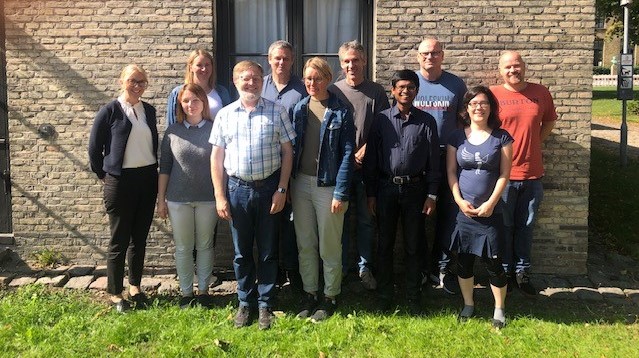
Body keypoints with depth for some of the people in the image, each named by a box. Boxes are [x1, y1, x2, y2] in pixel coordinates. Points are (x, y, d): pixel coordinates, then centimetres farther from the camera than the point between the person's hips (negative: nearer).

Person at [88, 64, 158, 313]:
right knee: (119, 239, 3)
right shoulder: (110, 111, -5)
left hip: (147, 178, 5)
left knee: (140, 237, 12)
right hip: (120, 181, -4)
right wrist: (103, 174, 3)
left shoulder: (149, 111, 9)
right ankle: (115, 294, 14)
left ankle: (135, 287, 25)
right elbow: (94, 147, -1)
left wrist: (154, 172, 12)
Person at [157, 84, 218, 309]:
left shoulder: (214, 129, -2)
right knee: (183, 248, 9)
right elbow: (164, 168, 5)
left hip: (207, 199, -1)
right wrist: (161, 199, 4)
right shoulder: (173, 131, 2)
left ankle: (203, 290, 22)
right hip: (178, 199, 1)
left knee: (205, 246, 10)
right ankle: (186, 292, 20)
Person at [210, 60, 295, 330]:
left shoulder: (276, 112, 0)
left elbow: (287, 151, 0)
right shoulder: (225, 115, 4)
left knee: (268, 252, 8)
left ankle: (265, 305, 20)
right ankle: (245, 303, 26)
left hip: (269, 188, -1)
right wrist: (219, 196, -1)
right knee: (241, 252, 11)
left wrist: (282, 189, -6)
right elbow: (217, 157, 5)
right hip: (237, 188, 2)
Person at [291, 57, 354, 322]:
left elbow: (347, 154, -9)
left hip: (327, 185, -4)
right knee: (305, 244, 13)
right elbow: (292, 146, 9)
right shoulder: (299, 109, 6)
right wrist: (286, 185, 3)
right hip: (301, 182, 4)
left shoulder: (341, 112, -7)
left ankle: (331, 297, 21)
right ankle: (309, 294, 26)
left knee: (329, 246, 6)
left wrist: (341, 193, -13)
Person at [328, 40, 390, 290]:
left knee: (367, 219, 7)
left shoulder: (376, 92, 4)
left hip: (367, 166, 0)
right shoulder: (333, 91, 4)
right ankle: (341, 268, 18)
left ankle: (365, 268, 19)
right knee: (340, 218, 6)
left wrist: (362, 153, -11)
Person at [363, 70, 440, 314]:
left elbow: (433, 161, 3)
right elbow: (371, 158, 3)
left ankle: (414, 297, 20)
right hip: (386, 188, 0)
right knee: (385, 245, 9)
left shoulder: (426, 121, 2)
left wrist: (431, 195, -1)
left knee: (414, 246, 8)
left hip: (415, 188, 0)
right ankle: (385, 296, 22)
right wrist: (370, 194, 1)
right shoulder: (382, 120, 2)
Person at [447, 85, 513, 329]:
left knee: (493, 262, 0)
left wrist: (491, 203, -11)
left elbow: (504, 174, -3)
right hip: (463, 209, 2)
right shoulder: (457, 137, 5)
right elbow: (451, 172, 4)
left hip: (490, 211, -2)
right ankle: (468, 304, 26)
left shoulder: (501, 137, 0)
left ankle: (499, 310, 16)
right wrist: (459, 200, -7)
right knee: (463, 260, 9)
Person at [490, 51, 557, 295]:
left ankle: (522, 272, 24)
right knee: (504, 227, 9)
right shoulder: (492, 95, -5)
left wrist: (534, 142, 6)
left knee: (526, 226, 12)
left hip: (532, 173, 3)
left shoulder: (541, 93, 3)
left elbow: (549, 121, 18)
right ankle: (505, 272, 22)